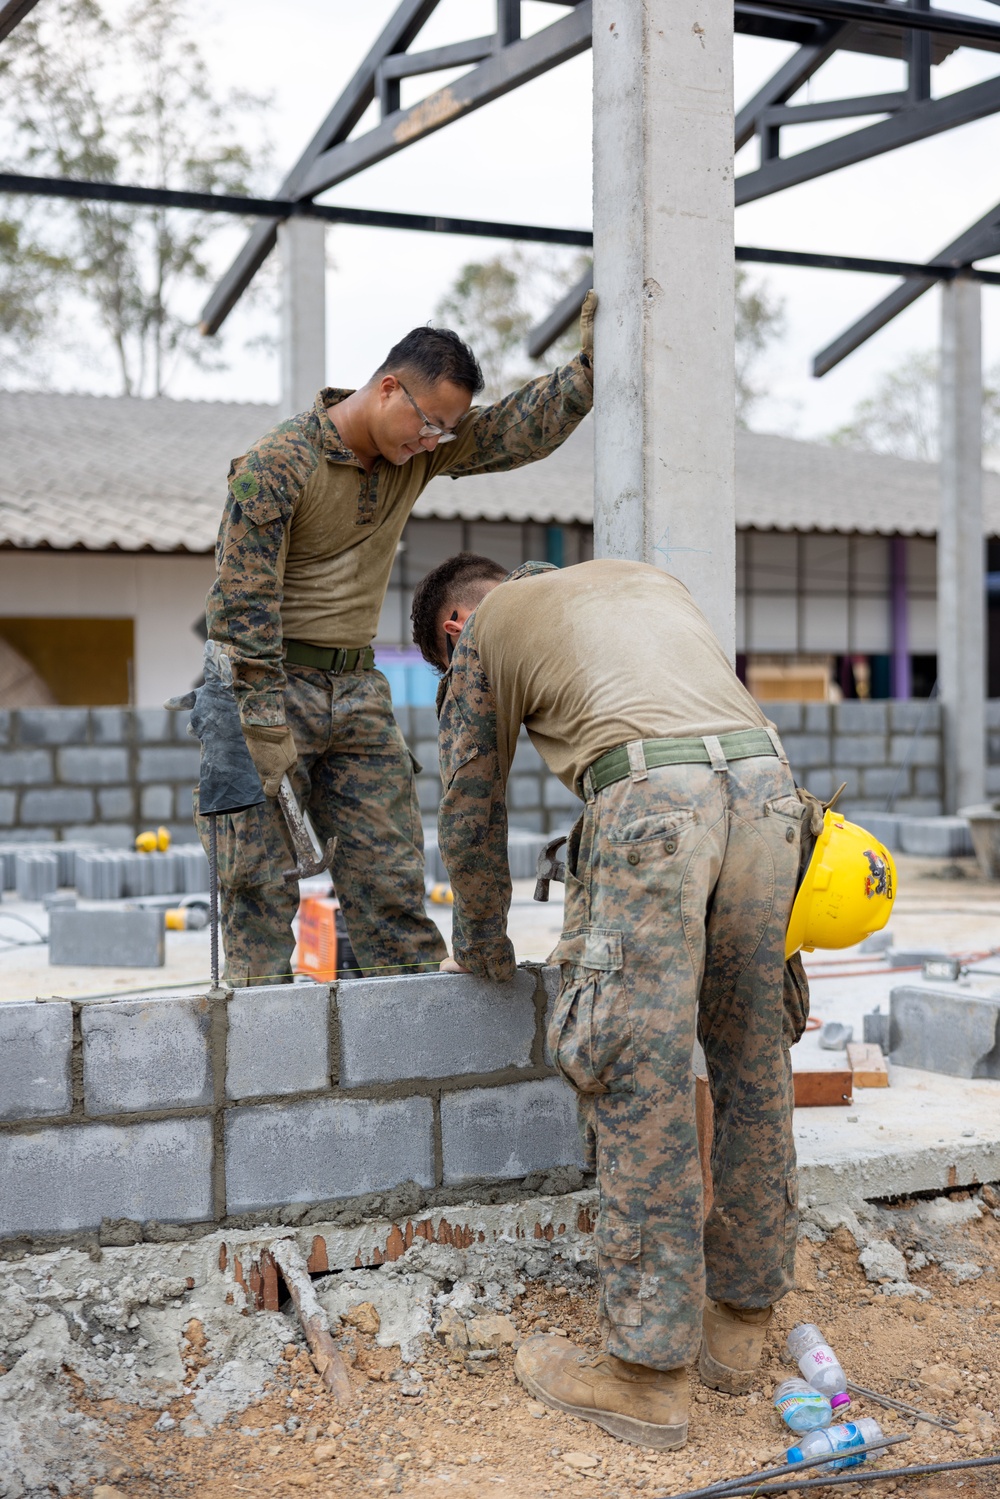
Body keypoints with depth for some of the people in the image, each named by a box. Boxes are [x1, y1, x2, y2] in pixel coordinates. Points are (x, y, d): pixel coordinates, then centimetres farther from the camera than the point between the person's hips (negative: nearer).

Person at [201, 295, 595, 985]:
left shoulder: (423, 448, 4)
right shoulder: (277, 464, -16)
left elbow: (525, 428, 5)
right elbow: (244, 601, -18)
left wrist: (591, 363, -10)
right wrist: (266, 726, -20)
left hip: (357, 687, 6)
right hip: (268, 681, -6)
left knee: (390, 870, 5)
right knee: (261, 878, -4)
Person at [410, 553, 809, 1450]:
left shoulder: (482, 629, 20)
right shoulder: (648, 579, 35)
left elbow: (470, 814, 22)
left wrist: (484, 950, 36)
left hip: (650, 796, -6)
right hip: (766, 780, 6)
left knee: (644, 1089, -2)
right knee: (755, 1073, 14)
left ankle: (650, 1374, 5)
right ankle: (740, 1321, 27)